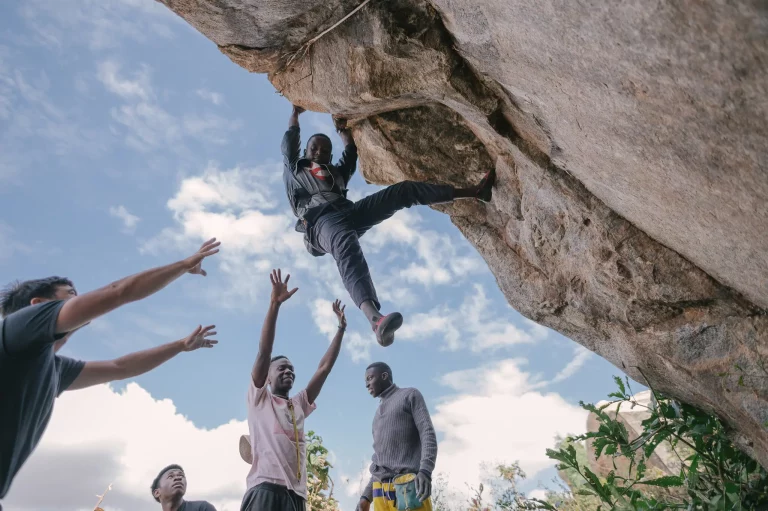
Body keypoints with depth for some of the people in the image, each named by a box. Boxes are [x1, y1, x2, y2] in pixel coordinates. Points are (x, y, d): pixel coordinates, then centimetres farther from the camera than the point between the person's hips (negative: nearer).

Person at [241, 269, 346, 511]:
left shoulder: (299, 405, 26)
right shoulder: (259, 398, 13)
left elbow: (324, 368, 23)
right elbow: (264, 352, 1)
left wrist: (341, 329, 21)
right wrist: (275, 304, -8)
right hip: (266, 489, -6)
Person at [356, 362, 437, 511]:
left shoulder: (410, 396, 10)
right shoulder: (379, 414, 29)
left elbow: (428, 434, -3)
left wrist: (425, 471, -20)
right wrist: (367, 496, 16)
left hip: (409, 485, -6)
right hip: (381, 491, 6)